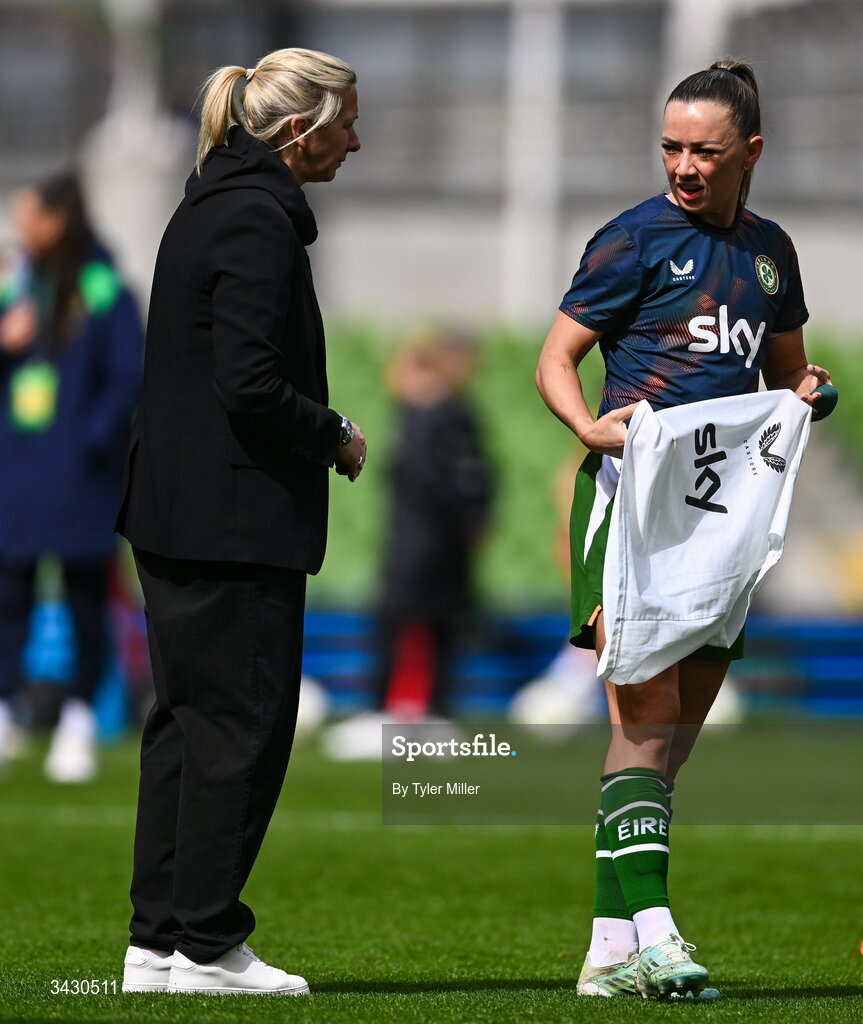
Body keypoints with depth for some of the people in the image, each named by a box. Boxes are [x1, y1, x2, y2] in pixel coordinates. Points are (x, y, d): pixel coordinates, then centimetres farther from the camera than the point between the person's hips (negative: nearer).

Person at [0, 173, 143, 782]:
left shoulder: (104, 292, -7)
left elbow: (130, 378, -8)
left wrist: (93, 441, -14)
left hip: (77, 481, -4)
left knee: (86, 600, 4)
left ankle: (80, 721, 11)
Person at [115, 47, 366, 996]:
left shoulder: (210, 206, 15)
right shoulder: (258, 221, -16)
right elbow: (252, 384, -21)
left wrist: (319, 434, 14)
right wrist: (337, 437, -6)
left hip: (174, 513, 10)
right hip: (236, 518, -10)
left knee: (186, 721, 12)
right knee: (242, 723, -4)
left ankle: (159, 938, 15)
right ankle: (204, 945, -1)